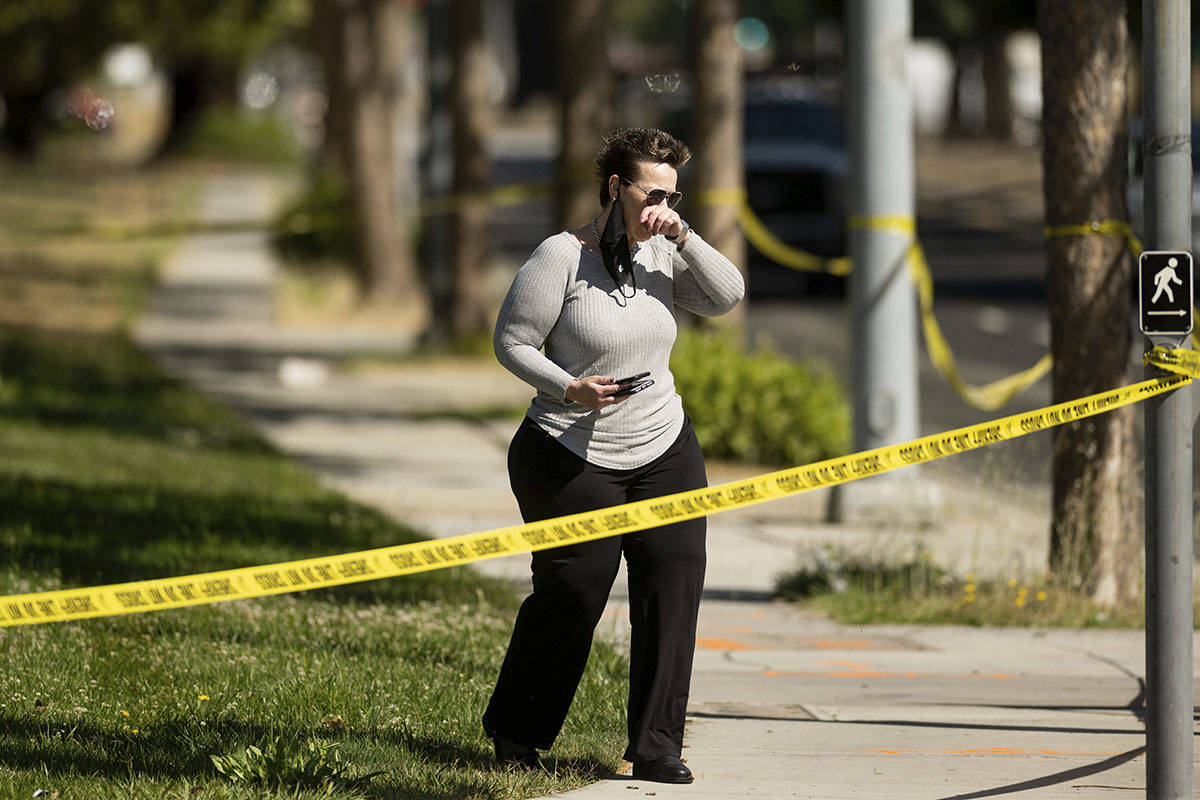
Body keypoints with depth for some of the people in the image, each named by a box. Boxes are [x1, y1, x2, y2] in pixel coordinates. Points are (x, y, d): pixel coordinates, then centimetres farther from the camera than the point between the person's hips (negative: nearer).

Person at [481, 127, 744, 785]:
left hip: (663, 452, 5)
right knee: (573, 590, -5)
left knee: (675, 577, -6)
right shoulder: (561, 256, -11)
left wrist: (683, 237, -13)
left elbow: (728, 296, -2)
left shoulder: (660, 256, 5)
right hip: (572, 457, -5)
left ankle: (656, 747, -2)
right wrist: (570, 389, -23)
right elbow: (511, 341, -9)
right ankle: (513, 732, 18)